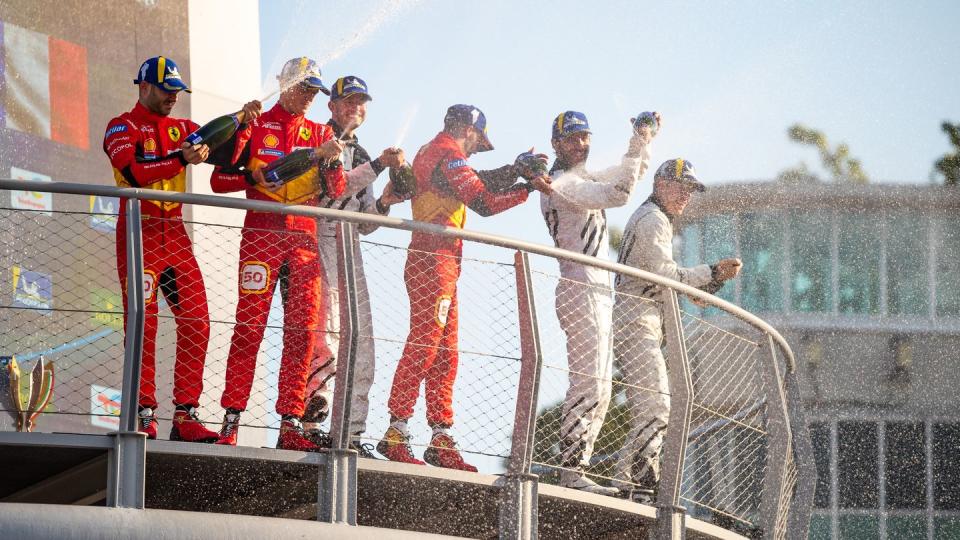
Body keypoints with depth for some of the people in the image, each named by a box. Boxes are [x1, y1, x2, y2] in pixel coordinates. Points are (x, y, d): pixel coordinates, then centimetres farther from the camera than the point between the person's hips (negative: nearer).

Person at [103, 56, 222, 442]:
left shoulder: (181, 129, 18)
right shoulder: (122, 128, 0)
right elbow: (135, 172, -17)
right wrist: (181, 159, -26)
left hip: (175, 235, 6)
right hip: (139, 232, -6)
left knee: (196, 323, -3)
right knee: (142, 324, -8)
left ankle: (186, 415, -2)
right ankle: (144, 414, -5)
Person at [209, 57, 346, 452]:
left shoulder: (320, 134, 17)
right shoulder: (256, 126, 8)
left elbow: (336, 193, 8)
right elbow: (220, 179, 3)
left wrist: (331, 160, -11)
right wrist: (254, 176, -14)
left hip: (305, 241, 4)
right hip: (261, 237, -4)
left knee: (303, 331, -2)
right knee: (249, 326, -10)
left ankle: (290, 423, 0)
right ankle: (231, 418, -9)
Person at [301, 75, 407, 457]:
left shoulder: (361, 156, 23)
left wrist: (384, 203, 1)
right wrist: (378, 166, -19)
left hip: (351, 251, 8)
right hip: (321, 243, -8)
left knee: (361, 351, 4)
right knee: (330, 341, -19)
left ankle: (352, 435, 6)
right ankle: (306, 420, -13)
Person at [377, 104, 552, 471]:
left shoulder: (430, 152, 23)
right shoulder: (448, 154, -8)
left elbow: (479, 181, 21)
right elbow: (483, 202, -13)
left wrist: (518, 169, 11)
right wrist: (528, 188, -5)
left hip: (439, 262, 11)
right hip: (436, 258, -11)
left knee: (445, 354, 10)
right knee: (424, 344, -14)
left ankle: (441, 439, 10)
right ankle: (396, 433, -19)